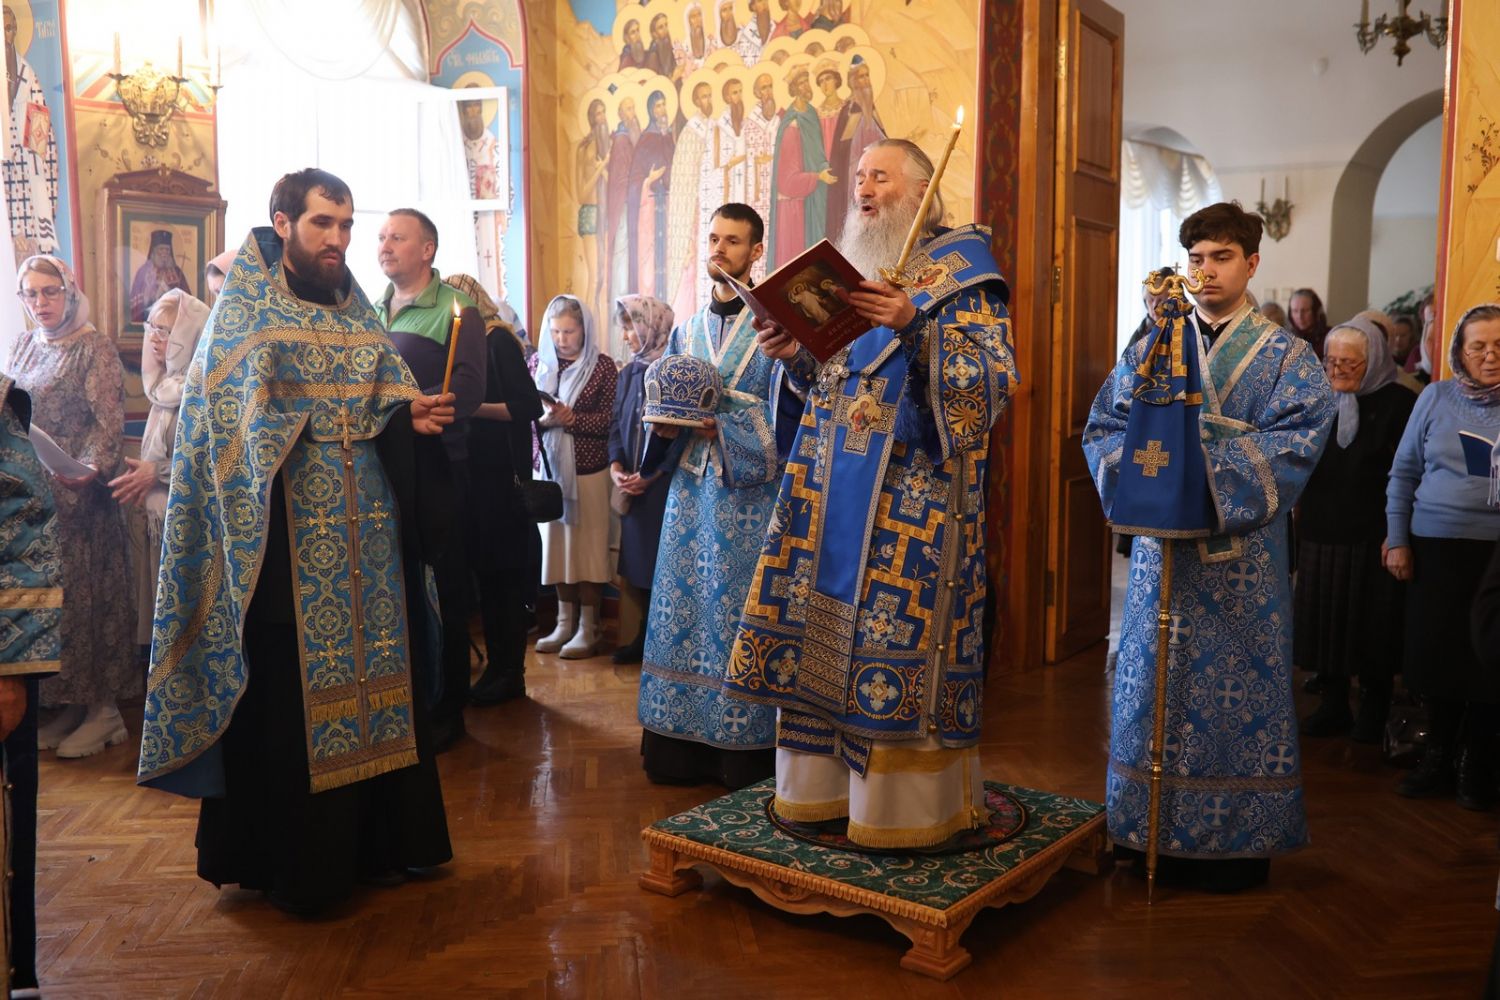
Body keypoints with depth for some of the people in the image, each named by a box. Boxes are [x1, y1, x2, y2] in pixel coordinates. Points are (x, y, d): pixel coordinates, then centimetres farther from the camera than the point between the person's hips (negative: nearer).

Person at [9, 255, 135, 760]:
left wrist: (91, 470, -28)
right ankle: (69, 701, 17)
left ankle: (103, 708, 6)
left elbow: (110, 423, -14)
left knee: (86, 590, -2)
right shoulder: (24, 346, 13)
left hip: (78, 491, -6)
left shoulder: (94, 348, -7)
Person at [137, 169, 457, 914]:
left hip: (368, 538, 5)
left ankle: (373, 842, 22)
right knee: (288, 695, -1)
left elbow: (390, 404, 10)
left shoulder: (357, 314, 15)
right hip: (288, 543, -5)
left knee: (371, 676, 9)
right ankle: (294, 863, 12)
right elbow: (235, 426, -8)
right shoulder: (244, 313, 0)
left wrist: (415, 417, -12)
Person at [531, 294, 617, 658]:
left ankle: (588, 628, 8)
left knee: (588, 546, 0)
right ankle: (564, 622, 17)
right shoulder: (538, 363, 7)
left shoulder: (603, 365, -4)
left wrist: (572, 418, -21)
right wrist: (543, 420, -17)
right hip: (548, 468, 4)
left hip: (589, 470, -3)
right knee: (556, 543, 7)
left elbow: (610, 420, -7)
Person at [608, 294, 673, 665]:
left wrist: (651, 475, -14)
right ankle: (652, 634, 26)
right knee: (634, 573, 10)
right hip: (634, 490, 7)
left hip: (667, 487, -7)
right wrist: (615, 466, -4)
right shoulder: (628, 373, 14)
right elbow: (617, 426, 14)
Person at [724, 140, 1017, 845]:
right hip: (834, 484, 6)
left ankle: (904, 800, 7)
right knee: (825, 620, 5)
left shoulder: (960, 269, -1)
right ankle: (827, 782, 18)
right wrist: (794, 353, 1)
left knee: (898, 628, -6)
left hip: (913, 491, -6)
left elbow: (993, 376, -13)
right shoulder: (846, 268, 19)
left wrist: (915, 326, -25)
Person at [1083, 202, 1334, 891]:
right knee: (1156, 683, 6)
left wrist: (1203, 465, -20)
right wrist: (1147, 471, -15)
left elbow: (1297, 440, -10)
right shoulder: (1152, 345, 12)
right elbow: (1104, 426, 5)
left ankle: (1238, 838, 17)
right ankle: (1160, 831, 19)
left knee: (1237, 689, 3)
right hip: (1160, 544, 3)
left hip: (1241, 554, -2)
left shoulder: (1284, 356, 4)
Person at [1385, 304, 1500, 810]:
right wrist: (1397, 540, 3)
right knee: (1435, 652, 5)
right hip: (1435, 546, 1)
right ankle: (1438, 756, 24)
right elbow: (1404, 472, 8)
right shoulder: (1436, 397, 5)